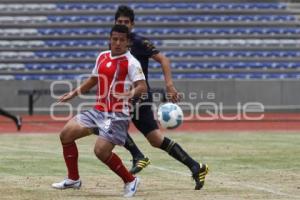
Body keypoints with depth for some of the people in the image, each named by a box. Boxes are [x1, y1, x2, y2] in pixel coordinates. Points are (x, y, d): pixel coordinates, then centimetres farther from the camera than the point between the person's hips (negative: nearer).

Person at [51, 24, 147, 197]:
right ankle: (73, 179, 13)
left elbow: (143, 87, -21)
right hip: (98, 111, 7)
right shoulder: (102, 57, 11)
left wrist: (130, 93, -40)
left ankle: (130, 181, 3)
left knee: (101, 151, -19)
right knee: (66, 134, 0)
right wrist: (74, 93, 27)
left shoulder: (131, 63, -11)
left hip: (117, 115, -7)